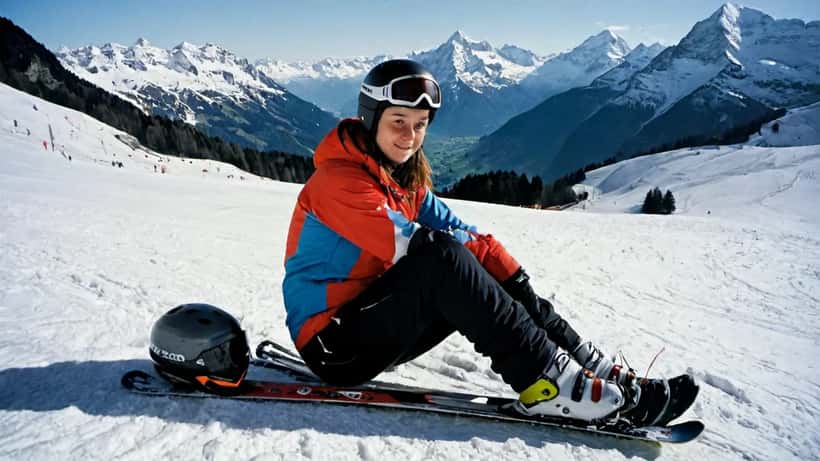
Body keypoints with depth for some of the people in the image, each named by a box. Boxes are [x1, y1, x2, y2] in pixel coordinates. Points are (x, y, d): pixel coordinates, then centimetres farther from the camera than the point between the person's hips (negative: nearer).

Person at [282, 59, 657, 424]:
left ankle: (589, 366, -5)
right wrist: (476, 243, -10)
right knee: (444, 260, -29)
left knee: (474, 275, -7)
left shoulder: (407, 180, 8)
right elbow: (412, 244, -27)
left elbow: (458, 230, 0)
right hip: (332, 344, -8)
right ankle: (545, 382, -26)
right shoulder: (339, 179, -18)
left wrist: (519, 285, -10)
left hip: (373, 314, 8)